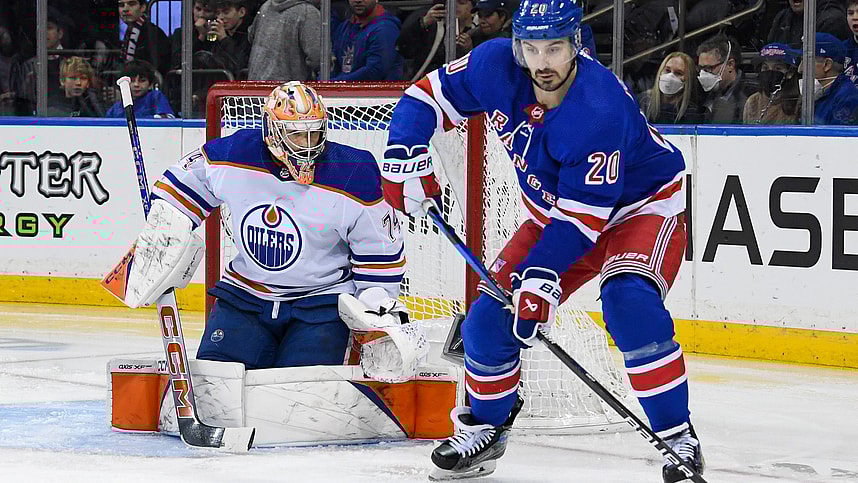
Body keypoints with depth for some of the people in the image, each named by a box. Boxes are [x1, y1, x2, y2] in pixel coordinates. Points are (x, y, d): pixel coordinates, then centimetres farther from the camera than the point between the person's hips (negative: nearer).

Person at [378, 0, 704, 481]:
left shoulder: (601, 108, -36)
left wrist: (542, 277, -41)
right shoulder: (497, 67, -18)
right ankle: (484, 429, 22)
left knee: (629, 302, -32)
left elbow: (584, 214, -34)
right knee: (491, 314, -3)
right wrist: (406, 158, -18)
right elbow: (429, 96, -3)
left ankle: (678, 438, -22)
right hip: (553, 212, 6)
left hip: (644, 206, -6)